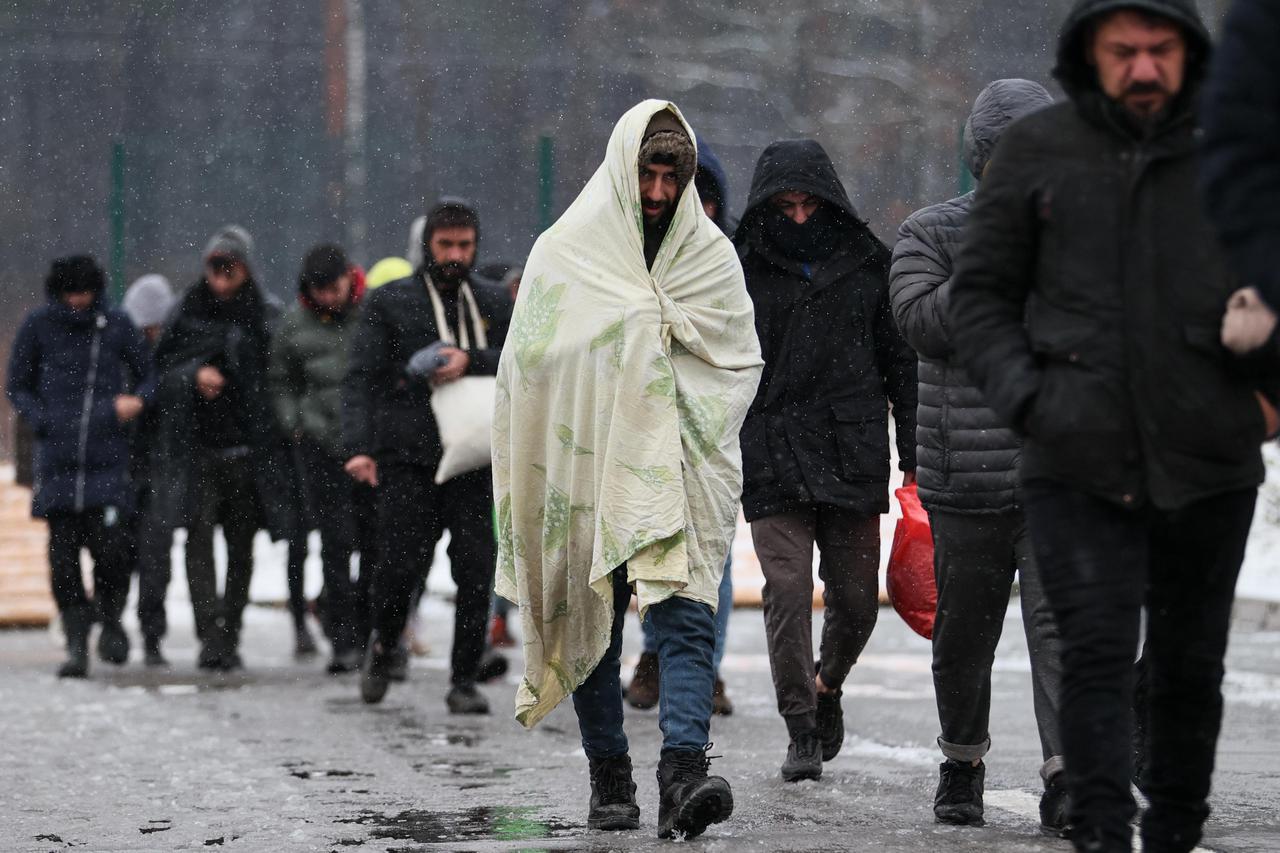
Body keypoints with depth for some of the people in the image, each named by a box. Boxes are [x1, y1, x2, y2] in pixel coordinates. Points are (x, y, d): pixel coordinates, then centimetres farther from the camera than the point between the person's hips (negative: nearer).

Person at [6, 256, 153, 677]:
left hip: (108, 457, -1)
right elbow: (17, 386, 13)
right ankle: (76, 642, 8)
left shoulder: (116, 325, 3)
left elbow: (148, 375, 14)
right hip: (57, 460, 1)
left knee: (110, 547, -8)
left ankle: (110, 618, 20)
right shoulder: (38, 325, 4)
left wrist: (137, 401, -7)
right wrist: (43, 420, -3)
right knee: (63, 552, -1)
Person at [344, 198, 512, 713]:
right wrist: (360, 447, -12)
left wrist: (471, 361, -13)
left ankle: (464, 680, 6)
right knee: (399, 565, -8)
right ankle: (384, 647, 21)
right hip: (407, 458, -2)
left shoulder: (494, 305, 17)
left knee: (476, 570, -5)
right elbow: (361, 377, 1)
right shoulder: (388, 303, 8)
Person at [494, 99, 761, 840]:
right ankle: (610, 780, 14)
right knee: (593, 626, 4)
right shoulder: (565, 252, 4)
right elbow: (528, 362, 4)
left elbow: (742, 361, 12)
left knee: (687, 617, -15)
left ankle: (685, 768, -27)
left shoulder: (711, 256, 8)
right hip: (585, 467, 0)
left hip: (680, 472, 0)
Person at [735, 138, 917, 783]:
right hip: (771, 458, -1)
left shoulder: (865, 265, 8)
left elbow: (901, 361, 12)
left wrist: (914, 452, 7)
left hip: (853, 457, 1)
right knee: (787, 591, -9)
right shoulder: (742, 270, 4)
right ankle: (801, 730, 0)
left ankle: (828, 686, 33)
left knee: (855, 597, 4)